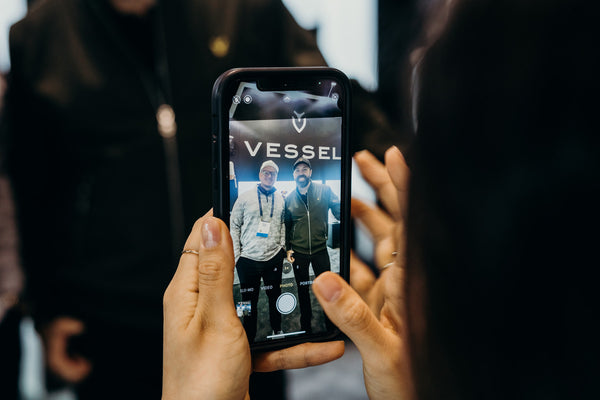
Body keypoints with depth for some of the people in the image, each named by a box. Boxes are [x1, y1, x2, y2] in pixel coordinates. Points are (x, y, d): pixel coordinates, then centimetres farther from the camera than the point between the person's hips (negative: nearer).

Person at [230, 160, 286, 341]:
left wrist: (282, 245, 3)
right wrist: (235, 254, -3)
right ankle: (249, 338, 17)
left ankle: (277, 330, 32)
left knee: (275, 296, 13)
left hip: (274, 257, 2)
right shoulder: (246, 197, 0)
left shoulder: (281, 199, 6)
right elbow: (234, 225, 2)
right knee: (249, 301, 5)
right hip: (248, 258, -2)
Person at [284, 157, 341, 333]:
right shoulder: (289, 199, 3)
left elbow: (338, 210, -4)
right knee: (303, 289, 13)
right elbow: (286, 226, 11)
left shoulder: (324, 191, -4)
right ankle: (306, 326, 28)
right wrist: (288, 248, 5)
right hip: (298, 252, 2)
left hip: (320, 249, -2)